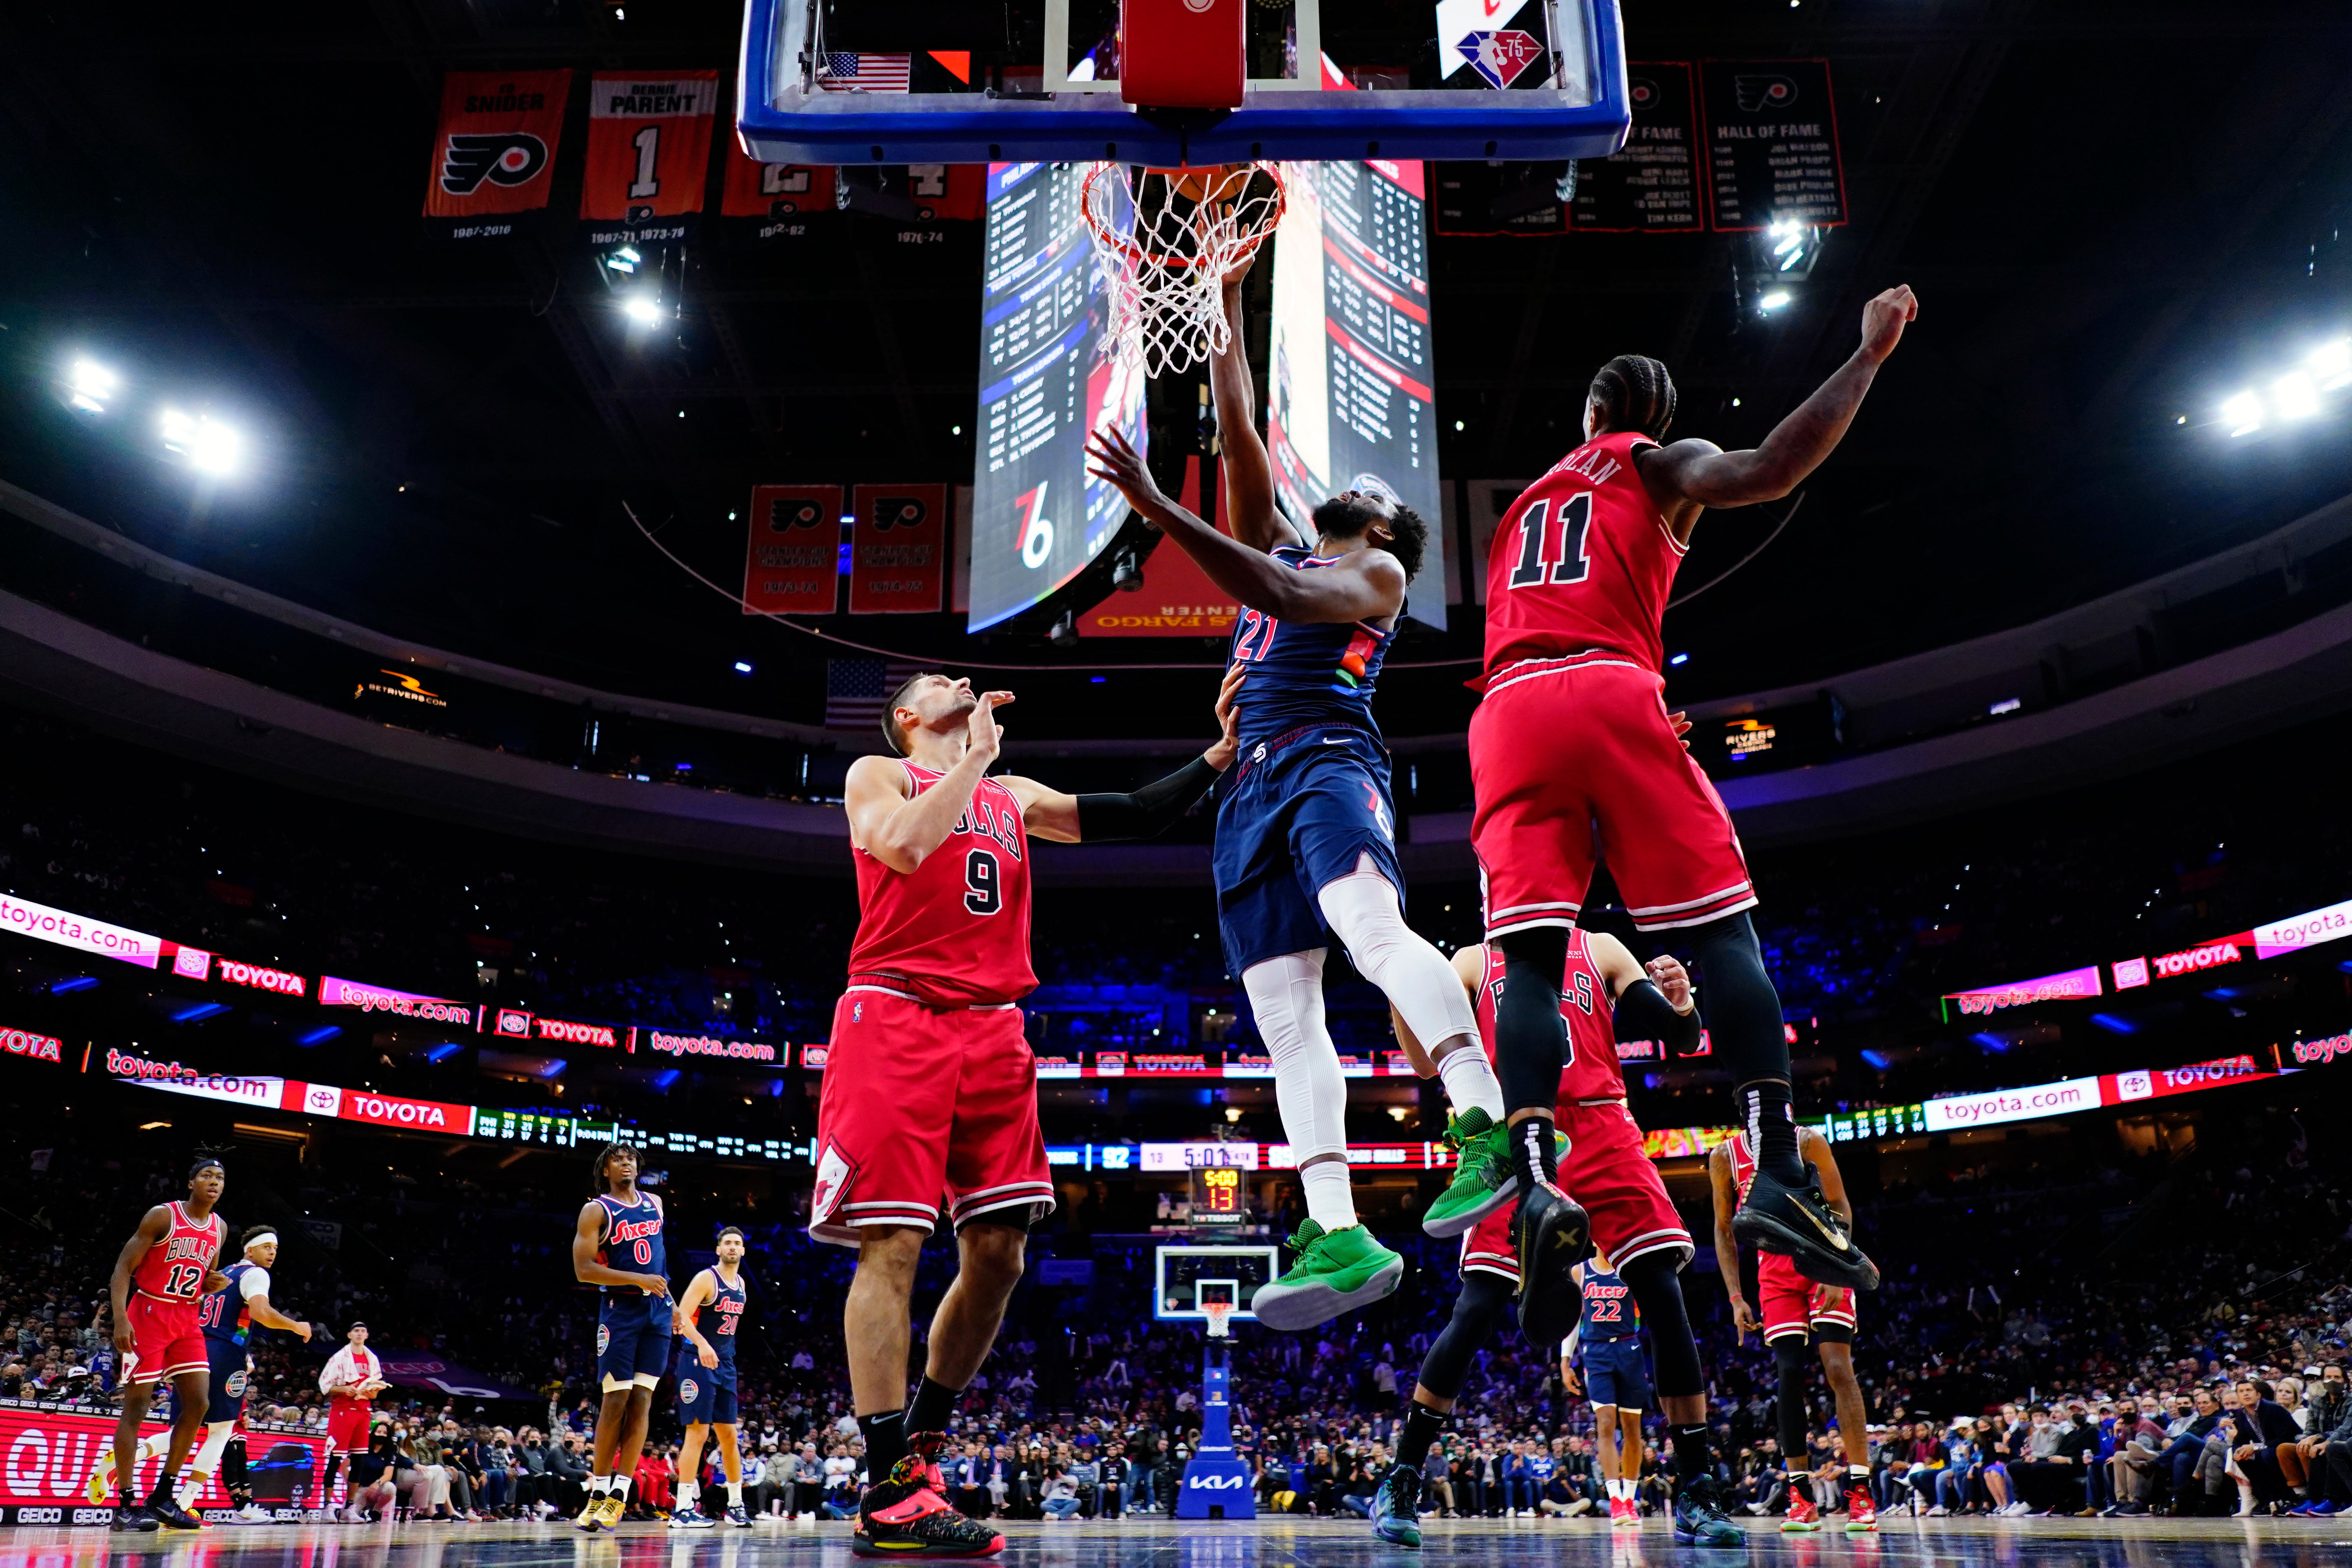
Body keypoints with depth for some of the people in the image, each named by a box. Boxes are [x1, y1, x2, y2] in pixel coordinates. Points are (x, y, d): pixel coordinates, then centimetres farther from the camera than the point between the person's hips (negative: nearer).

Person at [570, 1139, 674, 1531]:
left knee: (642, 1400, -1)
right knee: (615, 1400, -6)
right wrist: (638, 1279, -20)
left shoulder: (654, 1203, 13)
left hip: (657, 1311, 5)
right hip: (620, 1310, -5)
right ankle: (598, 1492, 5)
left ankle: (620, 1495, 0)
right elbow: (583, 1269, -13)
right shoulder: (596, 1211, -4)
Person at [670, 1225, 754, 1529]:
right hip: (698, 1360, -7)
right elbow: (682, 1315, -21)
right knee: (698, 1432, -11)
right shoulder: (706, 1278, -11)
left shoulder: (741, 1283, 13)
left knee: (728, 1435, 10)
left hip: (725, 1363, 7)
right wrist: (701, 1344, -35)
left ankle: (736, 1505, 18)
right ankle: (682, 1509, -8)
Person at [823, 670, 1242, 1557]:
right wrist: (975, 758, -5)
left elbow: (1134, 820, 17)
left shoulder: (1017, 798, 24)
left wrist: (1220, 757, 7)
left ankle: (918, 1446, 16)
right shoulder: (878, 776, 8)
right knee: (893, 1245, -9)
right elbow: (903, 847, -14)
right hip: (897, 1018, -6)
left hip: (992, 1031, 6)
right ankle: (889, 1497, -7)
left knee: (998, 1253, 2)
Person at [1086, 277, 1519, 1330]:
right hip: (1255, 786, 6)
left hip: (1329, 760, -6)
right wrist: (1228, 313, 27)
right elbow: (1239, 436, 26)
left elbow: (1281, 596, -8)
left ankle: (1489, 1130, -43)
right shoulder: (1279, 542, 30)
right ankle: (1338, 1240, -11)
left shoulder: (1379, 573, 10)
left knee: (1372, 929, -34)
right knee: (1283, 1015, -6)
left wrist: (1156, 506, -14)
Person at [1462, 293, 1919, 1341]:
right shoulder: (1659, 466, 19)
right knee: (1722, 929, -2)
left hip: (1509, 709, 4)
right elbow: (1770, 470, -1)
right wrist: (1869, 354, 7)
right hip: (1610, 693, -4)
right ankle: (1777, 1174, -16)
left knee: (1529, 957, -6)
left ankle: (1535, 1180, -26)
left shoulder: (1526, 503, 35)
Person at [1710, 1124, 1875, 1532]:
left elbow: (1840, 1207, -5)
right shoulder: (1725, 1157, -1)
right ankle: (1801, 1501, 1)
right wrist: (1736, 1298, -2)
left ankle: (1861, 1494, -10)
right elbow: (1724, 1230, 5)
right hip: (1776, 1272, 2)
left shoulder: (1807, 1142, -7)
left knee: (1838, 1368, -12)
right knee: (1789, 1374, -6)